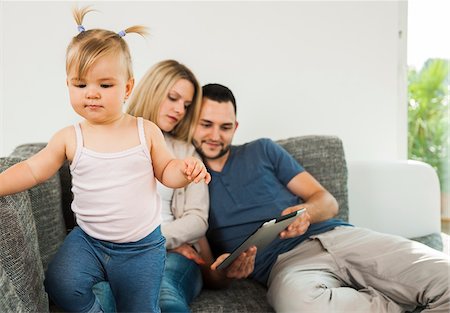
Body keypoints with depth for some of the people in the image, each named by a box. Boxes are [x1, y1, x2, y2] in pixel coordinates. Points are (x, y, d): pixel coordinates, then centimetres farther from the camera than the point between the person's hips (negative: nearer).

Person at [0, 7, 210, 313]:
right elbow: (31, 170, -3)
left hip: (142, 246, -1)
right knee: (61, 285, -20)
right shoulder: (69, 138, -6)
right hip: (88, 240, 1)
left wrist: (185, 169, -21)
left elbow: (165, 170, 1)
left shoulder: (147, 131, -8)